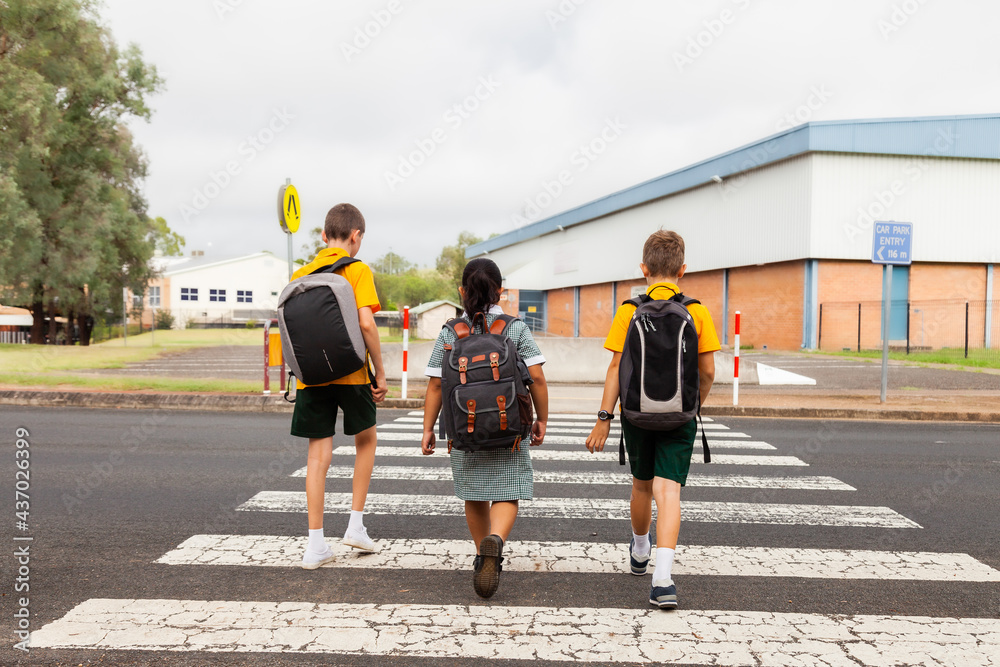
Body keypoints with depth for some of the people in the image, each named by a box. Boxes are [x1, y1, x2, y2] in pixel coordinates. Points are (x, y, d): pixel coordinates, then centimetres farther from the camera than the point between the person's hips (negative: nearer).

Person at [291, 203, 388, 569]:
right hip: (351, 374, -3)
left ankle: (316, 545, 8)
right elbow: (366, 323, -16)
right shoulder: (358, 270, -6)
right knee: (366, 440, 20)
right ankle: (356, 524, 19)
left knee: (318, 456, 6)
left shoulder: (300, 274, 8)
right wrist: (380, 372, -8)